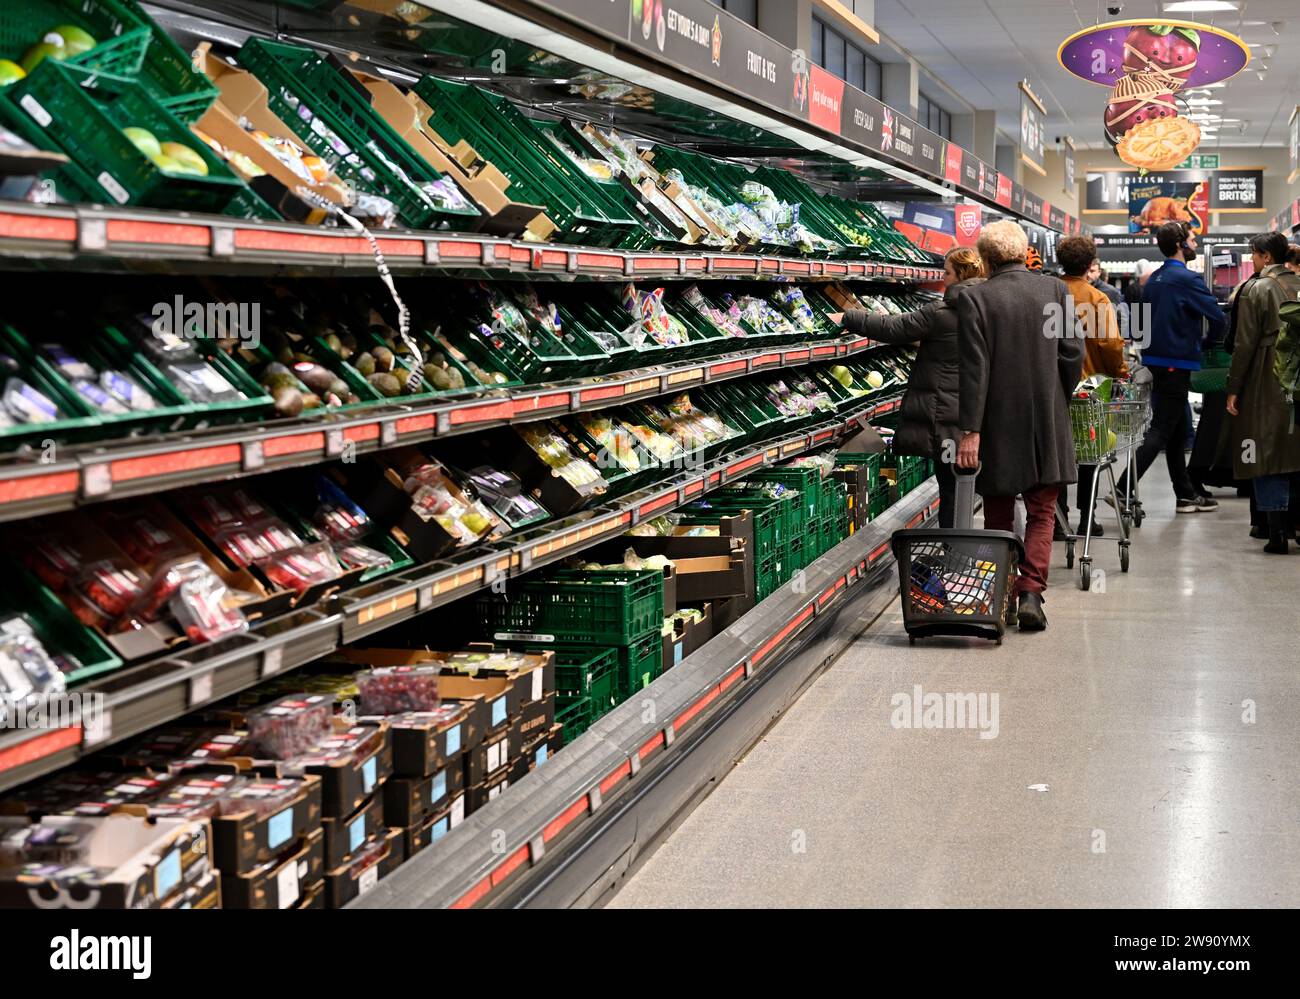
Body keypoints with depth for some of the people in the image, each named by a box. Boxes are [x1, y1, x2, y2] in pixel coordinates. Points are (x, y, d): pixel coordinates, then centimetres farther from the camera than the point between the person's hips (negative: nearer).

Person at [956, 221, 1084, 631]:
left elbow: (974, 370, -13)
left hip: (997, 427, -1)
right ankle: (1030, 592, -3)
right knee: (1041, 512, 11)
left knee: (999, 516, 12)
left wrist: (970, 431, -12)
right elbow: (1073, 355, -1)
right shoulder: (1056, 291, -1)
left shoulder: (974, 299, -9)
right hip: (1046, 426, 2)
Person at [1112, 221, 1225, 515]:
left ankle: (1185, 495, 21)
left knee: (1177, 431, 15)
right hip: (1177, 363, -9)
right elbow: (1217, 316, -17)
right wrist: (1212, 339, 2)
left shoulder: (1153, 280, 11)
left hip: (1156, 361, 9)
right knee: (1161, 431, -8)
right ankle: (1123, 491, -15)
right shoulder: (1188, 279, -15)